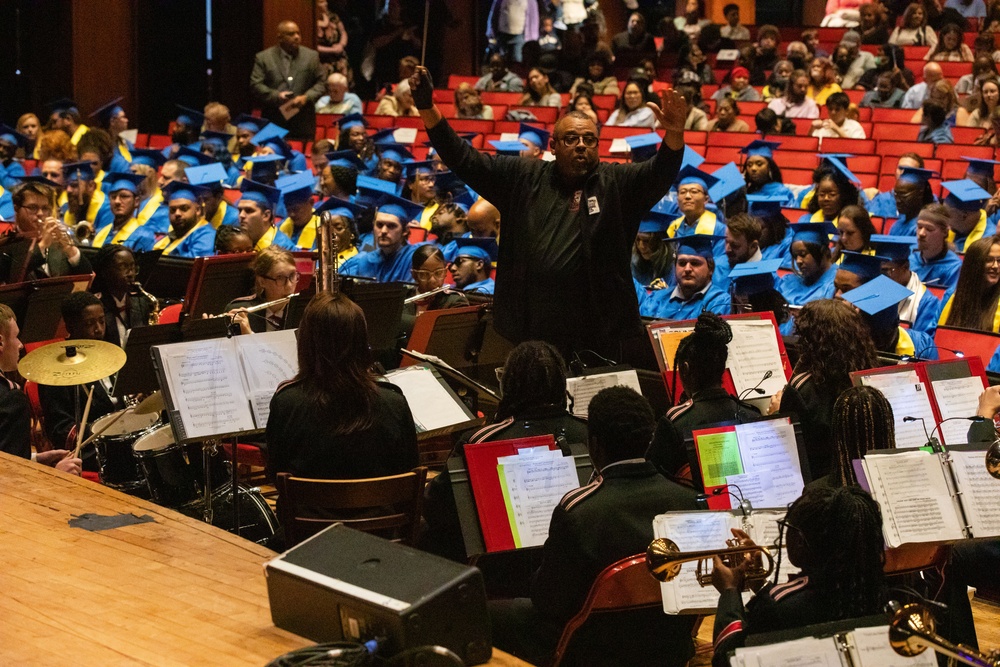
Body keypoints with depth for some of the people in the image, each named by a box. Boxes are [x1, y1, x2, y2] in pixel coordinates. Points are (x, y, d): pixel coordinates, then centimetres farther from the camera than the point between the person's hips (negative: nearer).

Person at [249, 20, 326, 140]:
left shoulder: (311, 56, 10)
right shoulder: (263, 58, 5)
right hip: (274, 121, -1)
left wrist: (307, 97, -9)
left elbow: (321, 83, 9)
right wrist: (276, 96, -15)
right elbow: (256, 85, 0)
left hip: (303, 122, 1)